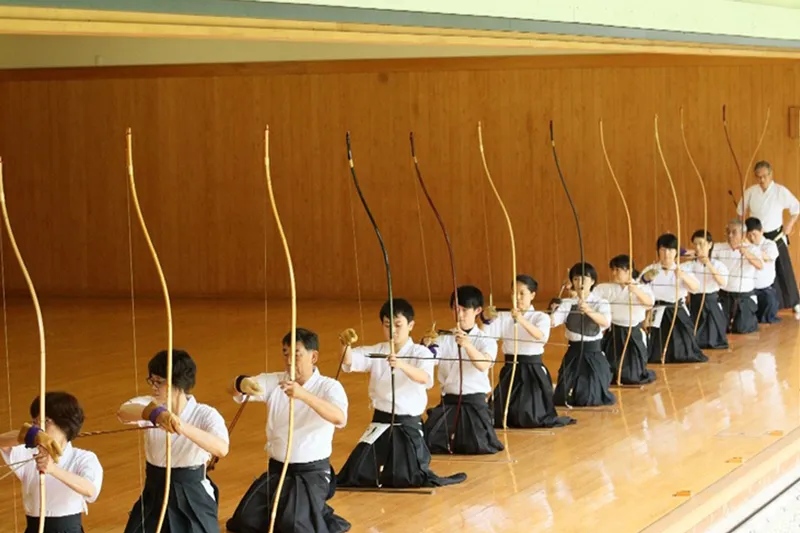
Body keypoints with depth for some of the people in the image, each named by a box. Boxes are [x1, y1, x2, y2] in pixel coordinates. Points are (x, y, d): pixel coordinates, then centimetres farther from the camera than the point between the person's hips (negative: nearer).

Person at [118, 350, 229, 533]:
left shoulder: (205, 415, -14)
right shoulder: (150, 405, -5)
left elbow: (222, 448, -35)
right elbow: (123, 411, -28)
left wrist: (183, 427, -49)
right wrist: (153, 413, -50)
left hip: (192, 499, -3)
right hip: (154, 497, 3)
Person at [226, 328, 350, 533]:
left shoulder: (329, 387, -11)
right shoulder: (274, 381, 0)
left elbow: (340, 419, -32)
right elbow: (234, 390, -12)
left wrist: (304, 395, -48)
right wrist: (243, 384, -39)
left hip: (312, 473, -5)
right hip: (276, 470, 5)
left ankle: (321, 516, 12)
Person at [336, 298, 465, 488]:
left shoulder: (421, 353, -8)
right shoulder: (377, 352, 3)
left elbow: (425, 378, -28)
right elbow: (349, 362, -10)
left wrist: (401, 365, -47)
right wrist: (346, 345, -33)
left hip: (409, 424, -3)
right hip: (381, 422, 3)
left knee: (413, 478, 4)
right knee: (358, 474, -1)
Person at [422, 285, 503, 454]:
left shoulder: (486, 341, -5)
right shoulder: (445, 339, 4)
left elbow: (483, 365, -26)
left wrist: (467, 345, -44)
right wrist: (426, 345, -33)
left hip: (474, 403, -2)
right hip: (448, 402, 2)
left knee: (478, 447, -17)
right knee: (428, 443, -12)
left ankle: (460, 437, 20)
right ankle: (452, 439, 23)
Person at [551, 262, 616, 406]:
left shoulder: (600, 302, -7)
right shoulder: (567, 303, -1)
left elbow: (606, 322, -27)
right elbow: (552, 321, -14)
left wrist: (588, 311, -45)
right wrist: (554, 310, -35)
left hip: (594, 353, -2)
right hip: (573, 353, 2)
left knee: (592, 399, -2)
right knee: (563, 399, 4)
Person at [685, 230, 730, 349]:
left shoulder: (718, 265, -1)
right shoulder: (690, 265, 1)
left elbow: (722, 282, -18)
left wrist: (709, 266, -26)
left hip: (712, 303, -1)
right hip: (695, 303, 1)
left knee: (714, 341, 3)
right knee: (695, 341, 1)